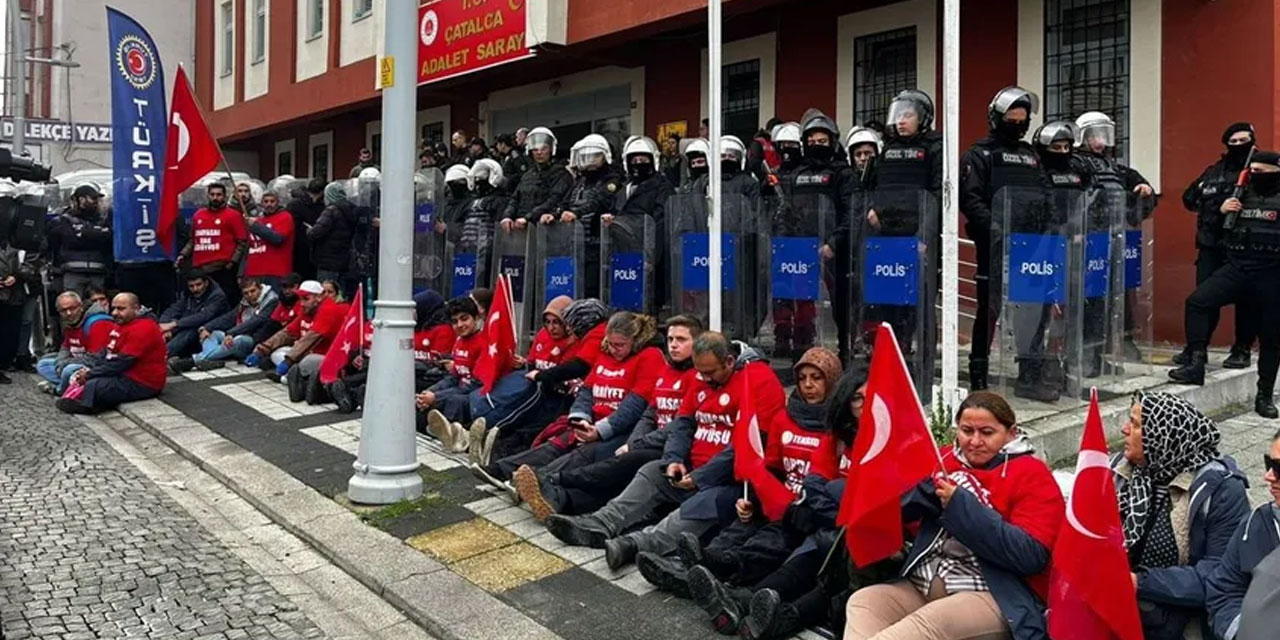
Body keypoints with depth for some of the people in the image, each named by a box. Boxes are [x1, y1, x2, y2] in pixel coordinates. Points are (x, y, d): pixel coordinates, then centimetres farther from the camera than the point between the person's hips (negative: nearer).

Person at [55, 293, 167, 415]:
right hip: (125, 374, 11)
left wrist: (90, 374, -15)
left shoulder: (143, 328, -20)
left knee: (94, 386, -27)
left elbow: (122, 362, -22)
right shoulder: (122, 324, 13)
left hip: (143, 384, -11)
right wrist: (87, 368, -2)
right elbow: (105, 352, 15)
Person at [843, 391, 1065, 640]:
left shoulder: (1031, 474, -1)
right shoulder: (946, 459, 14)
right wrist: (926, 483, -12)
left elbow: (1030, 556, -14)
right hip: (923, 586, 6)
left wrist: (961, 506, -18)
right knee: (863, 601, -19)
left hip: (995, 597, -5)